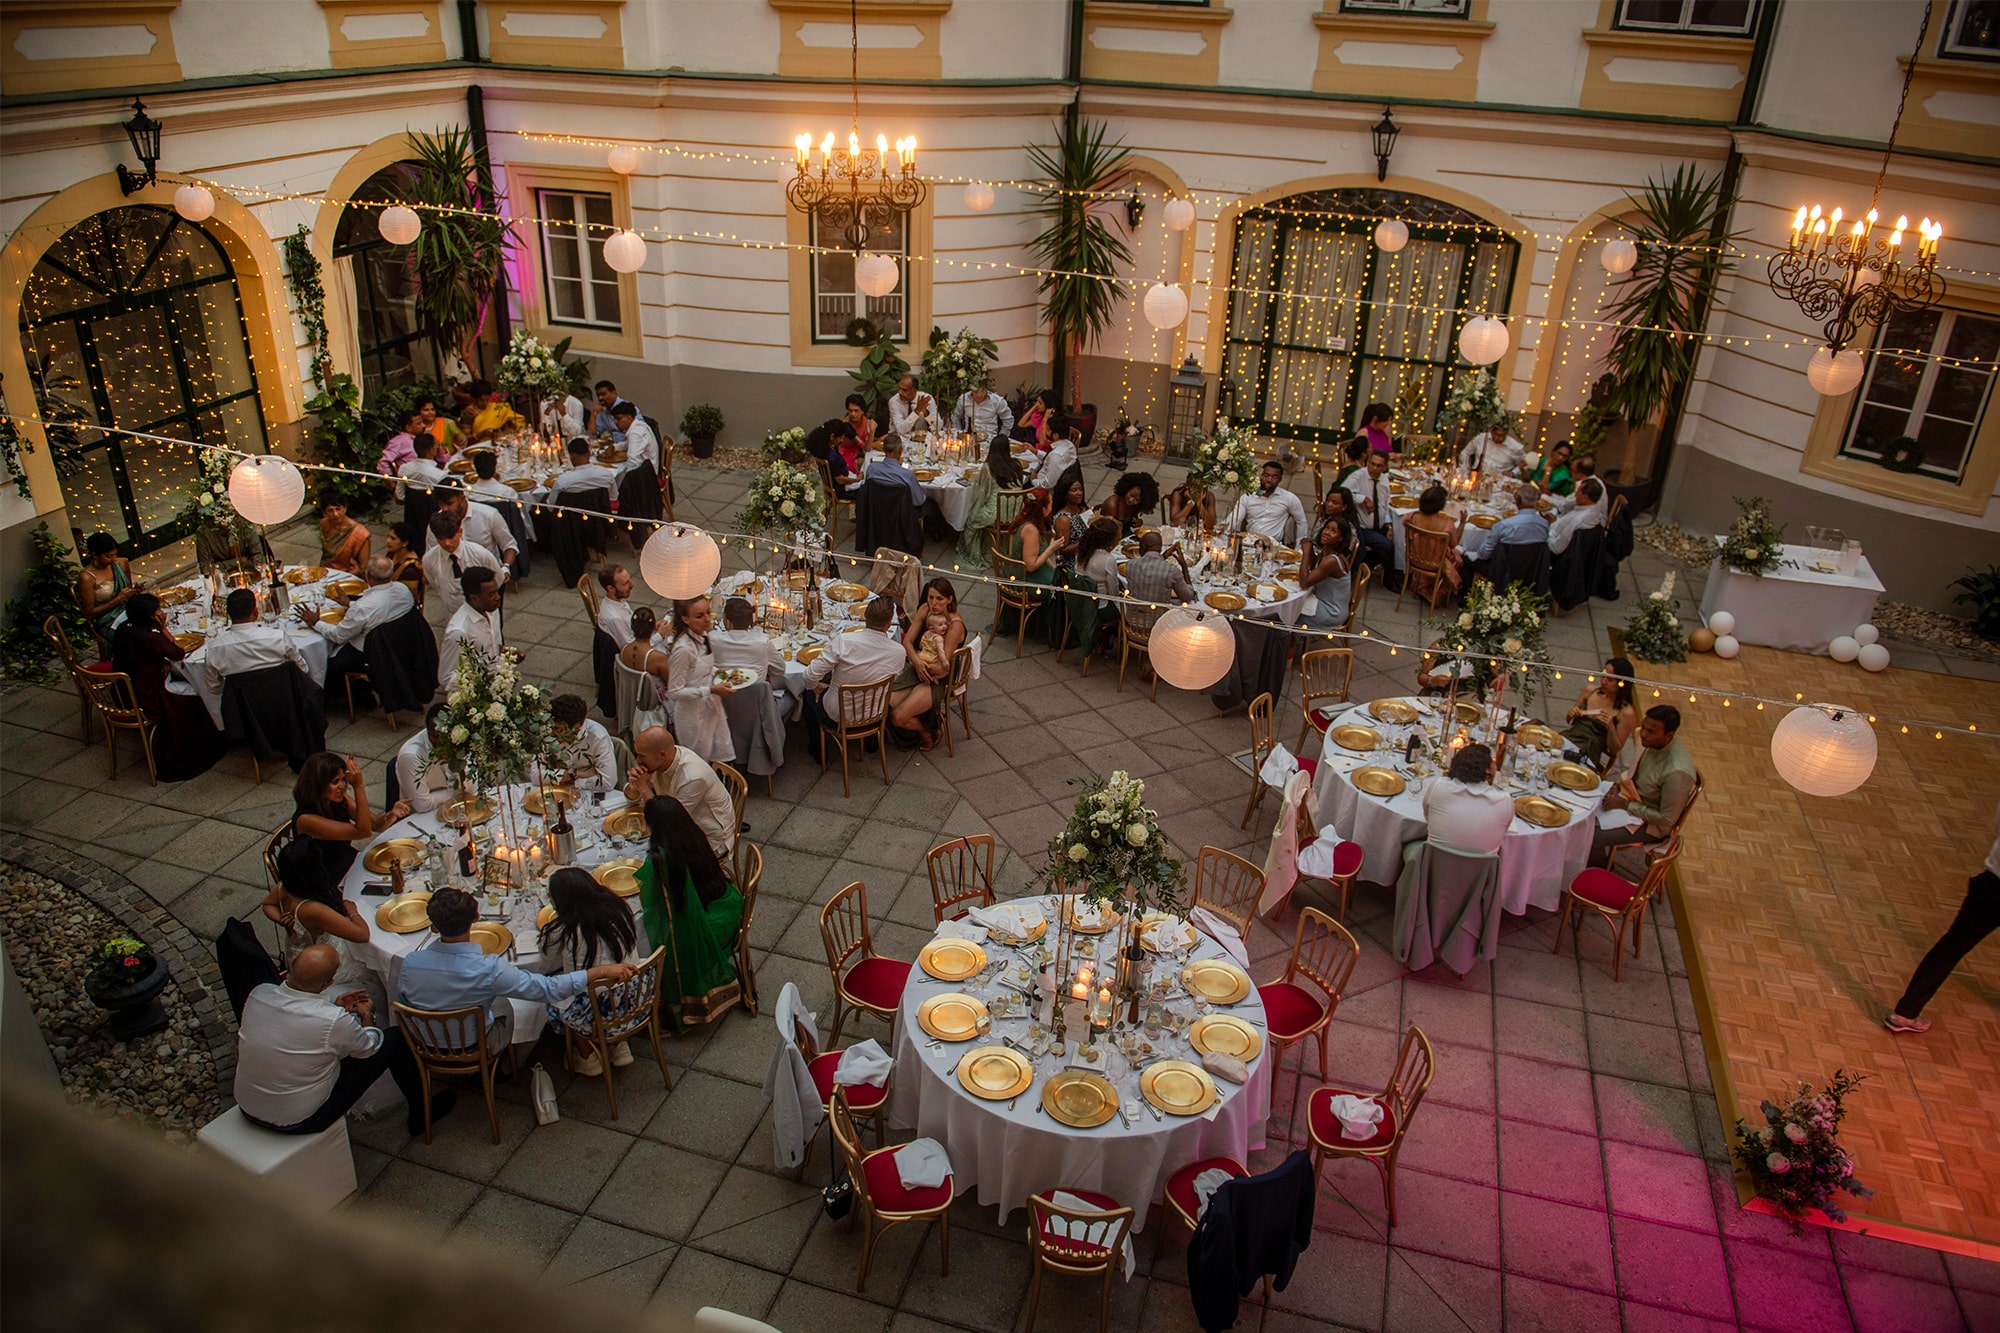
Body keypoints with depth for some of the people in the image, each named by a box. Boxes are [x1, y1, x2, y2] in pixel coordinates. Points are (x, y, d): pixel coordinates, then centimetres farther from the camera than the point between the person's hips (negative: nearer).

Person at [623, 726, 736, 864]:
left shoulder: (693, 778, -33)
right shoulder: (660, 761, -9)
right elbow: (632, 798, 5)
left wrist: (644, 788, -26)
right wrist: (634, 787, -19)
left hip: (711, 840, -8)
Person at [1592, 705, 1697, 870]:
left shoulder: (1677, 772, -34)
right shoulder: (1649, 742, -10)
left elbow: (1667, 820, -25)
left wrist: (1625, 805, -22)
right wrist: (1617, 786, -6)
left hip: (1651, 824, -8)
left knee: (1592, 839, -17)